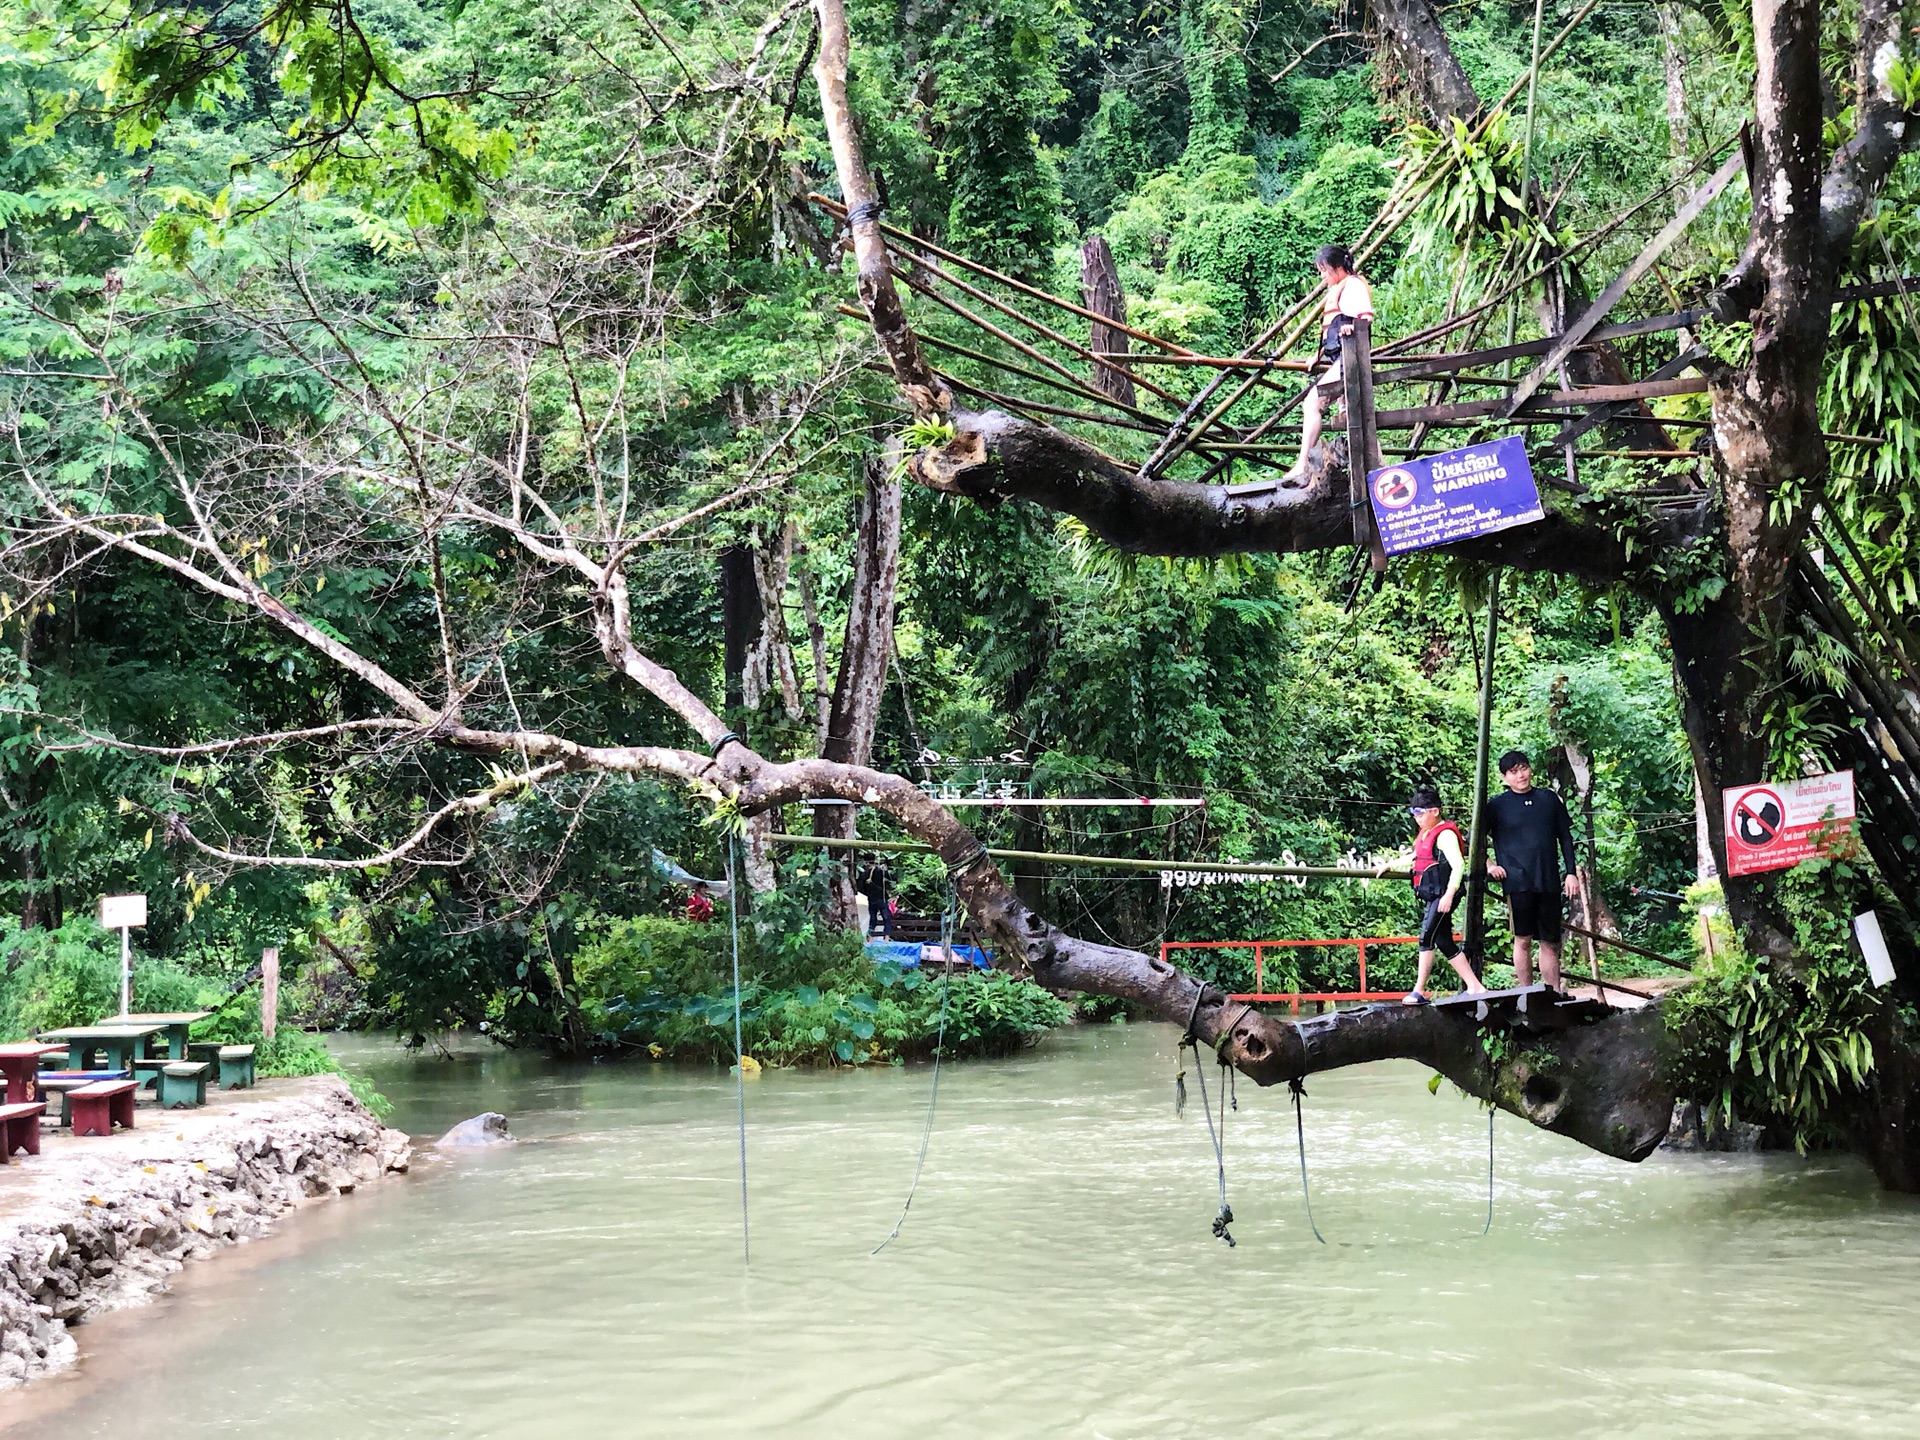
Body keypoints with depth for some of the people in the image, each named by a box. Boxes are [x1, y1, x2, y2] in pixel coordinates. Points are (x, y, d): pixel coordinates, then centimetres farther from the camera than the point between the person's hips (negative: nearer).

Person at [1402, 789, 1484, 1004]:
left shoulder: (1445, 834, -12)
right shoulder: (1424, 834, 16)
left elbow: (1458, 865, -20)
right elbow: (1415, 858, 34)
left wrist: (1449, 894, -27)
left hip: (1443, 895, -10)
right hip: (1430, 896, 10)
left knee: (1427, 938, -13)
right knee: (1444, 942, 8)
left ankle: (1419, 991, -12)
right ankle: (1474, 986, 11)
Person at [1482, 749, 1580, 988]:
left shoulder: (1549, 799, 10)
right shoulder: (1497, 806, 2)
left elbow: (1565, 837, 14)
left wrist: (1571, 872, 8)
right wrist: (1488, 866, -3)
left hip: (1549, 882, 3)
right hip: (1518, 882, -3)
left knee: (1550, 943, 6)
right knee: (1523, 940, -3)